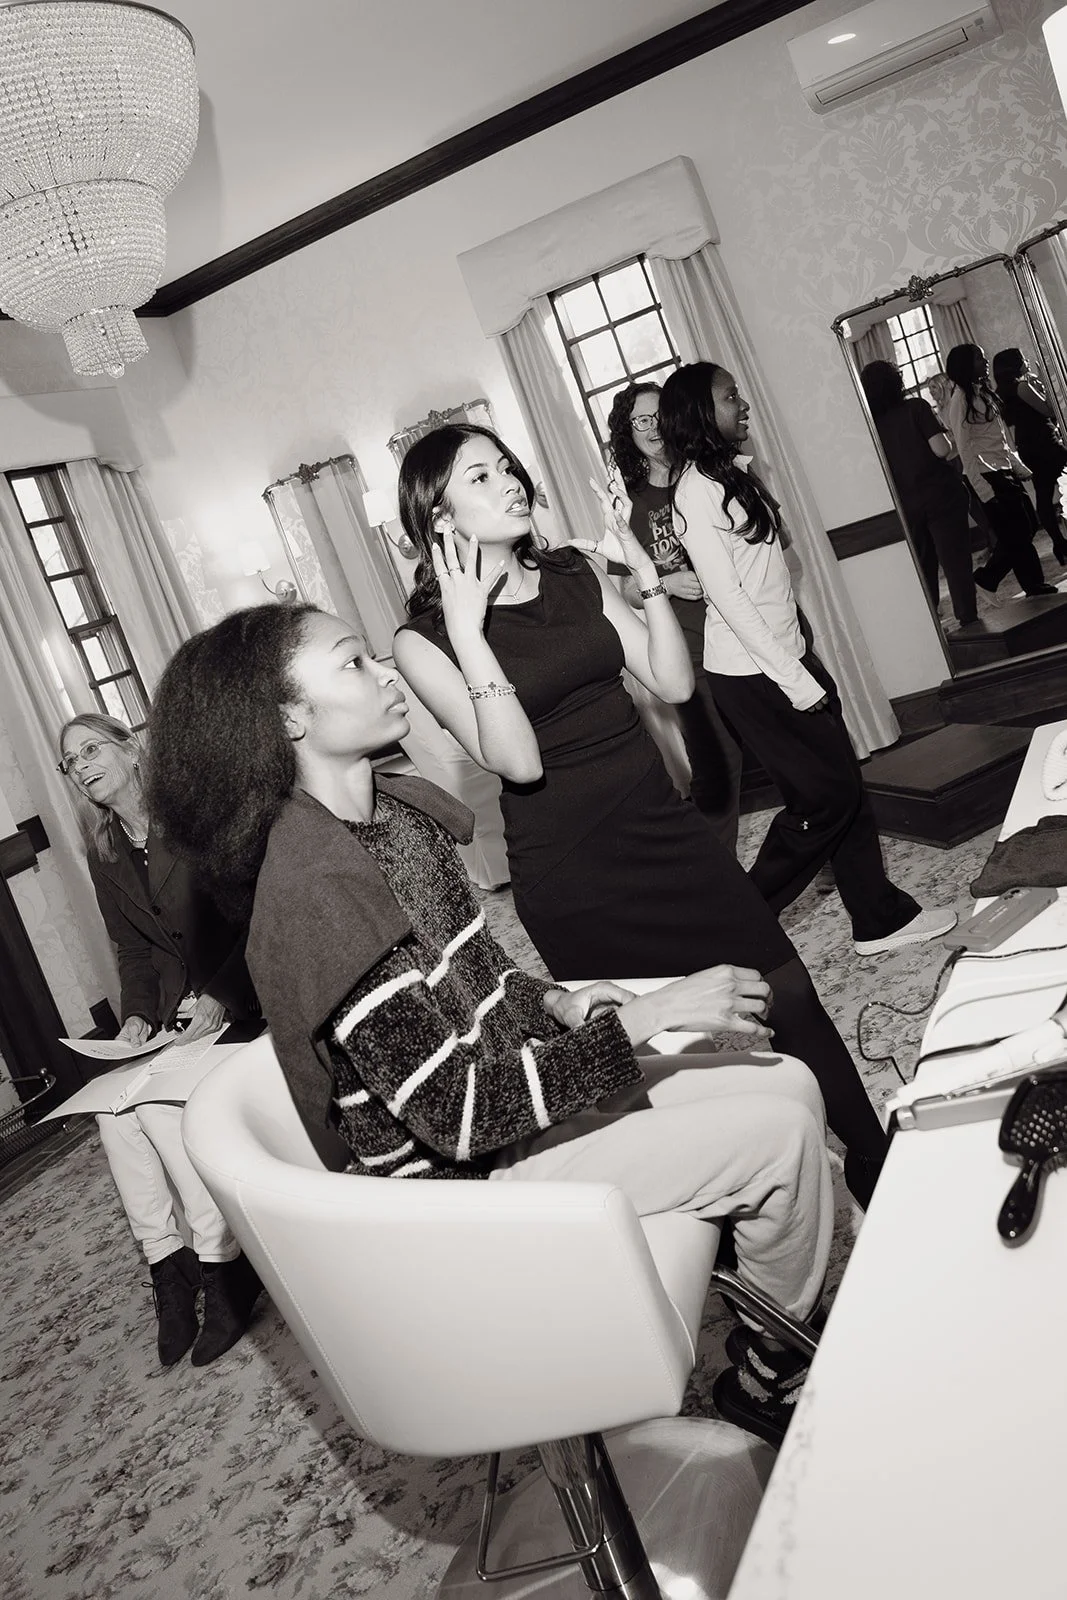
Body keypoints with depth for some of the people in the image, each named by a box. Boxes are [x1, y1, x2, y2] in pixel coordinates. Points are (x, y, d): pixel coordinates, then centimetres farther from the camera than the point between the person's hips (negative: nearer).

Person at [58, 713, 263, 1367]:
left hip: (240, 995, -6)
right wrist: (138, 1015, -5)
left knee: (158, 1102, -25)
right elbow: (133, 949, 13)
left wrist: (220, 998, -22)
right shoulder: (105, 855, 11)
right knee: (113, 1104, -18)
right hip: (176, 1009, 6)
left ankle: (223, 1258, -11)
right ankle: (166, 1259, -6)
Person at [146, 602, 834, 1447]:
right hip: (465, 1173, -8)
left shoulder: (394, 810, 1)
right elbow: (454, 1112, -27)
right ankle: (772, 1377, 17)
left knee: (790, 1083, 6)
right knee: (783, 1132, -8)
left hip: (510, 1086, 8)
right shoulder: (313, 889, -27)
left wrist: (558, 1004, -5)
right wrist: (645, 1016, -25)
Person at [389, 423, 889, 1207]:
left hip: (665, 826, 5)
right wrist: (468, 632, -24)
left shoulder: (578, 574, 6)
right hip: (572, 873, -4)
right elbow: (519, 761, -20)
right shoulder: (425, 638, -8)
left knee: (786, 994, 5)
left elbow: (674, 683, 2)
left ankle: (880, 1172, 25)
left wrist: (644, 571, -5)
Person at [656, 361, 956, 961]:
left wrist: (802, 659, 12)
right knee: (826, 796, -2)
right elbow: (725, 594, -20)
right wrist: (793, 678, -18)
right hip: (751, 674, -9)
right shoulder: (697, 488, -15)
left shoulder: (733, 474, 13)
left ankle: (881, 917, 22)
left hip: (785, 656, 9)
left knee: (846, 784, 10)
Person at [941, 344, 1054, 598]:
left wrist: (1020, 468, 17)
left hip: (1005, 471, 9)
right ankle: (1034, 584, 13)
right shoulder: (960, 397, -11)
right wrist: (984, 490, -21)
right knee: (1017, 533, -1)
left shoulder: (982, 392, 15)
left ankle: (989, 576, 18)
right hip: (988, 477, -9)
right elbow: (964, 449, -16)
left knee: (1027, 526, 10)